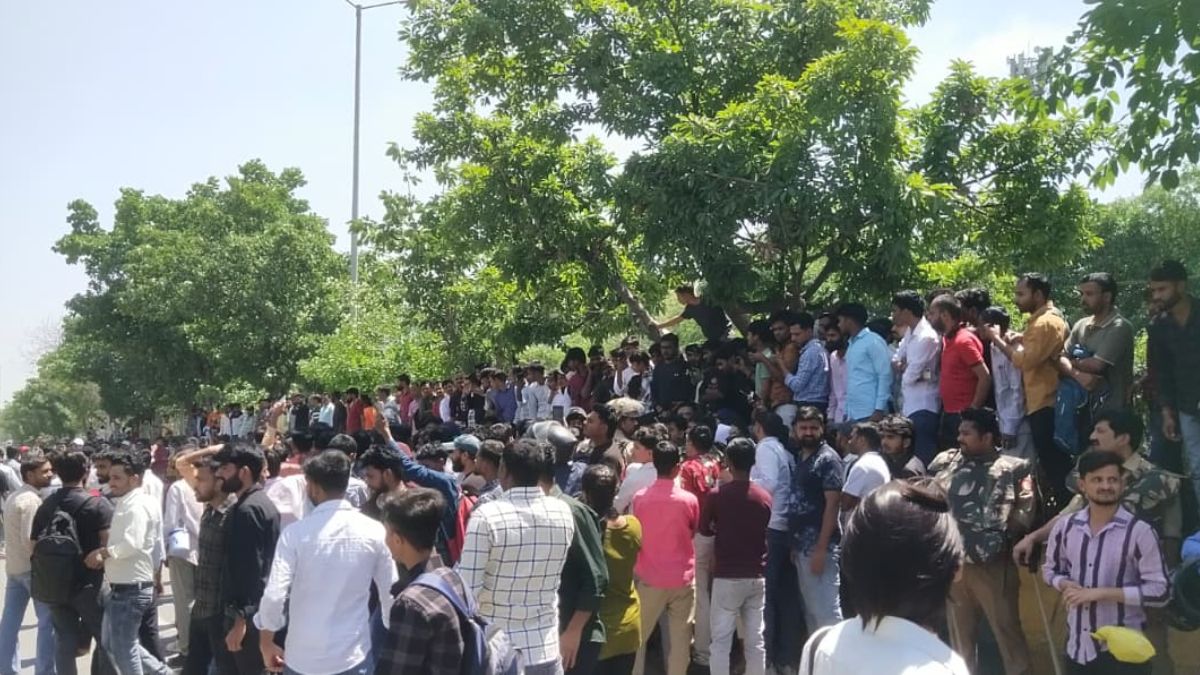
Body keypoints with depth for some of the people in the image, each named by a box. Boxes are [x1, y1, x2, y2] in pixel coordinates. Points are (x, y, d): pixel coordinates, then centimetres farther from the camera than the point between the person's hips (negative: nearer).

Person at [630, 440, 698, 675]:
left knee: (638, 636, 13)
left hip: (649, 578, 0)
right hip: (682, 578, 0)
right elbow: (692, 533, 7)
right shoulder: (689, 500, -10)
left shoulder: (640, 498, -8)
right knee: (679, 639, 9)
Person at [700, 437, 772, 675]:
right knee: (755, 640, 9)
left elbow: (704, 529, 4)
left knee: (721, 641, 3)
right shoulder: (765, 497, 1)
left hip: (727, 577, -3)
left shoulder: (717, 495, -9)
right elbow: (769, 532, 12)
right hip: (757, 577, 4)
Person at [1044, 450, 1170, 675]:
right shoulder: (1065, 527, 0)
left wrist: (1100, 593, -19)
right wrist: (1066, 585, -8)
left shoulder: (1139, 531, -13)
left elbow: (1159, 591, -14)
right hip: (1078, 644, 4)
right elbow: (1050, 569, 15)